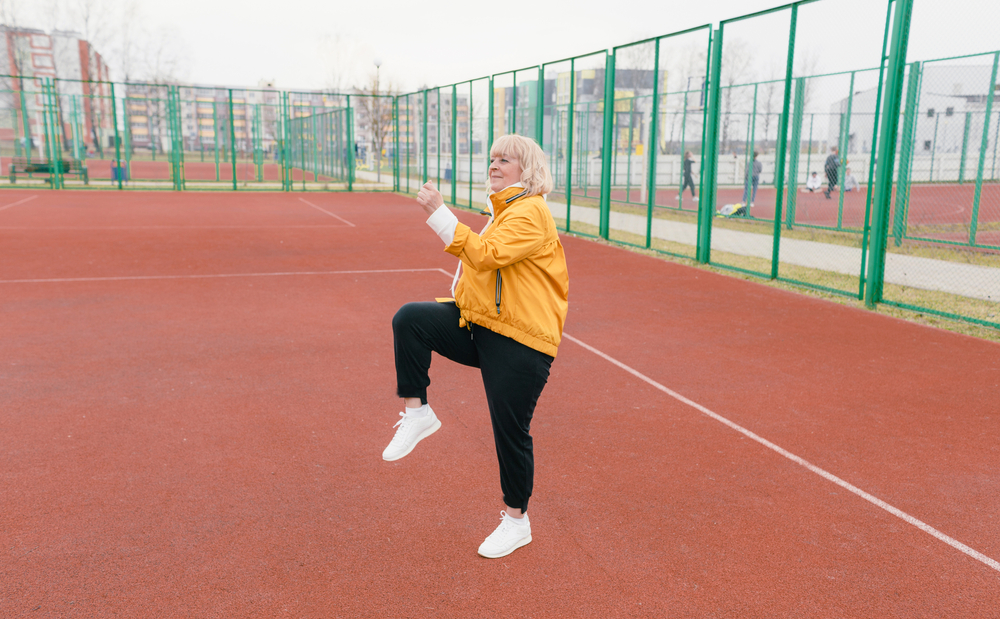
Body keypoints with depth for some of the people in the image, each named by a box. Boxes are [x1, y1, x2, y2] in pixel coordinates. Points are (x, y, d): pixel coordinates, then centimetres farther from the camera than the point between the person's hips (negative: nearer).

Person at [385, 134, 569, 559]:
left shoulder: (531, 212, -13)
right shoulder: (500, 212, 17)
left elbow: (487, 254, -27)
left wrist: (439, 213, -27)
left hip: (518, 341, -8)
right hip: (476, 324, 8)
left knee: (510, 432, 0)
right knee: (409, 319, -15)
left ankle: (517, 520, 21)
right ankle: (416, 412, -4)